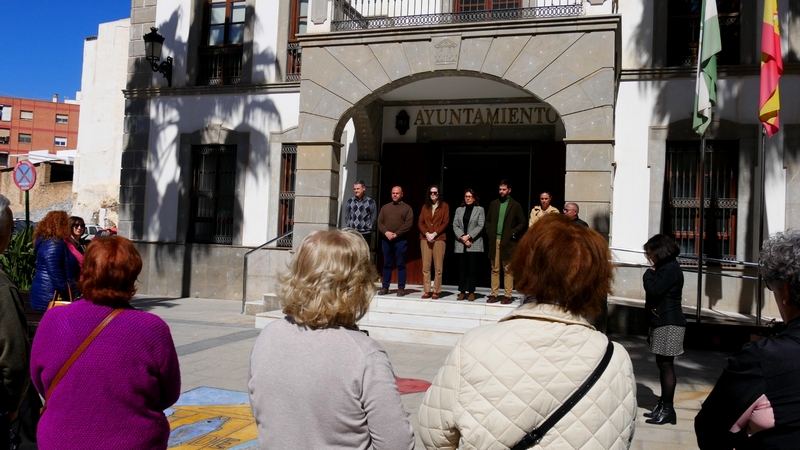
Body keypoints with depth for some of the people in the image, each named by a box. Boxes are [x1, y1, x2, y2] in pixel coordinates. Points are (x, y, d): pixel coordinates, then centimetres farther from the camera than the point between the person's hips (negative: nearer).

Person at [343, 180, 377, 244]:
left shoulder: (371, 202, -2)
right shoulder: (349, 201, 6)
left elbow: (373, 217, 1)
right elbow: (346, 216, 11)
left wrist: (369, 228, -1)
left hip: (365, 233, -3)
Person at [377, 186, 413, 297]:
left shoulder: (407, 208, 5)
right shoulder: (385, 207, 16)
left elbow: (408, 224, -6)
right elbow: (380, 222, 8)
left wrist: (396, 234, -14)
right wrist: (386, 232, -11)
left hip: (401, 240, -3)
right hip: (386, 240, 3)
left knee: (401, 265, -1)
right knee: (387, 264, 7)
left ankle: (401, 288, 2)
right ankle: (385, 287, 12)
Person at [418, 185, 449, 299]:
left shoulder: (444, 206, 6)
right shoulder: (425, 206, 15)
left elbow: (445, 223, -1)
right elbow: (420, 222, 9)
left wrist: (434, 234, -10)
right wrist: (426, 234, -8)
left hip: (439, 239, -3)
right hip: (425, 238, 3)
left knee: (438, 267, -5)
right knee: (425, 266, -1)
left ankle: (436, 291, 0)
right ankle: (427, 291, 3)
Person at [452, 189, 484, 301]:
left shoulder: (480, 210, 5)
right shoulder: (459, 210, 13)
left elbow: (480, 226, -4)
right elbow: (455, 225, 5)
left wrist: (468, 236, -12)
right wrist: (462, 237, -9)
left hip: (474, 243, -2)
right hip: (460, 243, 3)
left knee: (472, 268, -1)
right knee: (462, 268, 3)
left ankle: (471, 292, 4)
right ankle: (462, 292, 8)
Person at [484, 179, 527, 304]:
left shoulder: (516, 205, 1)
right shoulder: (493, 204, 12)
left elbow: (522, 223, 1)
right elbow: (488, 220, 18)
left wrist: (512, 233, -9)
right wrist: (489, 233, 4)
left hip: (507, 241, -3)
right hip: (494, 241, 4)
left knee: (508, 270, 0)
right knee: (495, 269, 5)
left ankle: (508, 295, 3)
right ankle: (494, 294, 9)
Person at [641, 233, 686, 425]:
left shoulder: (670, 269, -14)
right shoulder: (665, 267, 18)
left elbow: (654, 290, -23)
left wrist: (648, 274, -6)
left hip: (669, 324, -10)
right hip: (663, 323, 10)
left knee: (666, 366, -7)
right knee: (663, 365, 13)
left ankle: (667, 410, -3)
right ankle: (663, 405, 20)